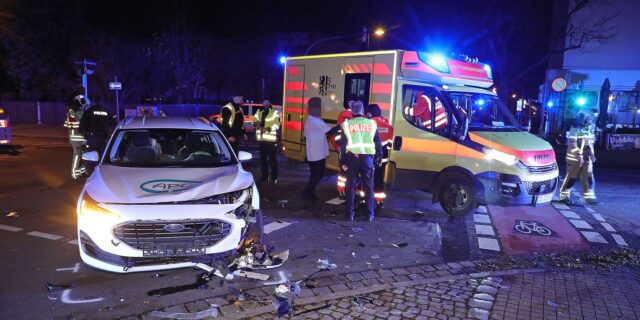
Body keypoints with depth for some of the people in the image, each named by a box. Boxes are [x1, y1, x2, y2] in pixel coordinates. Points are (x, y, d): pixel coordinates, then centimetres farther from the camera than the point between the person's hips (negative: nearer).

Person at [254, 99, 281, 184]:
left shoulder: (274, 112, 0)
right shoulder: (258, 111, 16)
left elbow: (277, 124, -10)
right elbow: (255, 121, 16)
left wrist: (268, 129, -25)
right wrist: (256, 123, -9)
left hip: (270, 139, -5)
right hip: (261, 138, 5)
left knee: (272, 158, -5)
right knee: (263, 158, 11)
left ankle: (274, 177, 1)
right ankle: (265, 176, 22)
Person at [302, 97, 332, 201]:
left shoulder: (309, 120, 14)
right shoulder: (316, 121, -17)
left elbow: (306, 136, 18)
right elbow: (330, 131, -20)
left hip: (312, 154, 9)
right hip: (318, 154, -9)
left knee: (314, 174, 14)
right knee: (319, 174, -1)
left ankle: (310, 193, 17)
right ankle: (307, 191, -1)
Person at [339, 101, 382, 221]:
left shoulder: (347, 124, 1)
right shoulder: (372, 123, 5)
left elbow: (343, 145, 0)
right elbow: (378, 143, 7)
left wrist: (342, 162, 4)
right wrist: (377, 158, 16)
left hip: (352, 157, -1)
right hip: (368, 158, 1)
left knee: (350, 186, 10)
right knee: (368, 186, 10)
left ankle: (350, 213, 12)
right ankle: (370, 214, 13)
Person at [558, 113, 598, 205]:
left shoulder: (589, 129, 11)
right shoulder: (575, 128, -13)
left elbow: (590, 143, 21)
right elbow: (572, 143, -21)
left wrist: (592, 154, 13)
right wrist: (578, 155, -27)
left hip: (587, 158, 7)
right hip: (575, 158, -7)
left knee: (589, 177, 0)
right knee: (571, 177, 0)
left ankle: (589, 196, 2)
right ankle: (564, 195, 12)